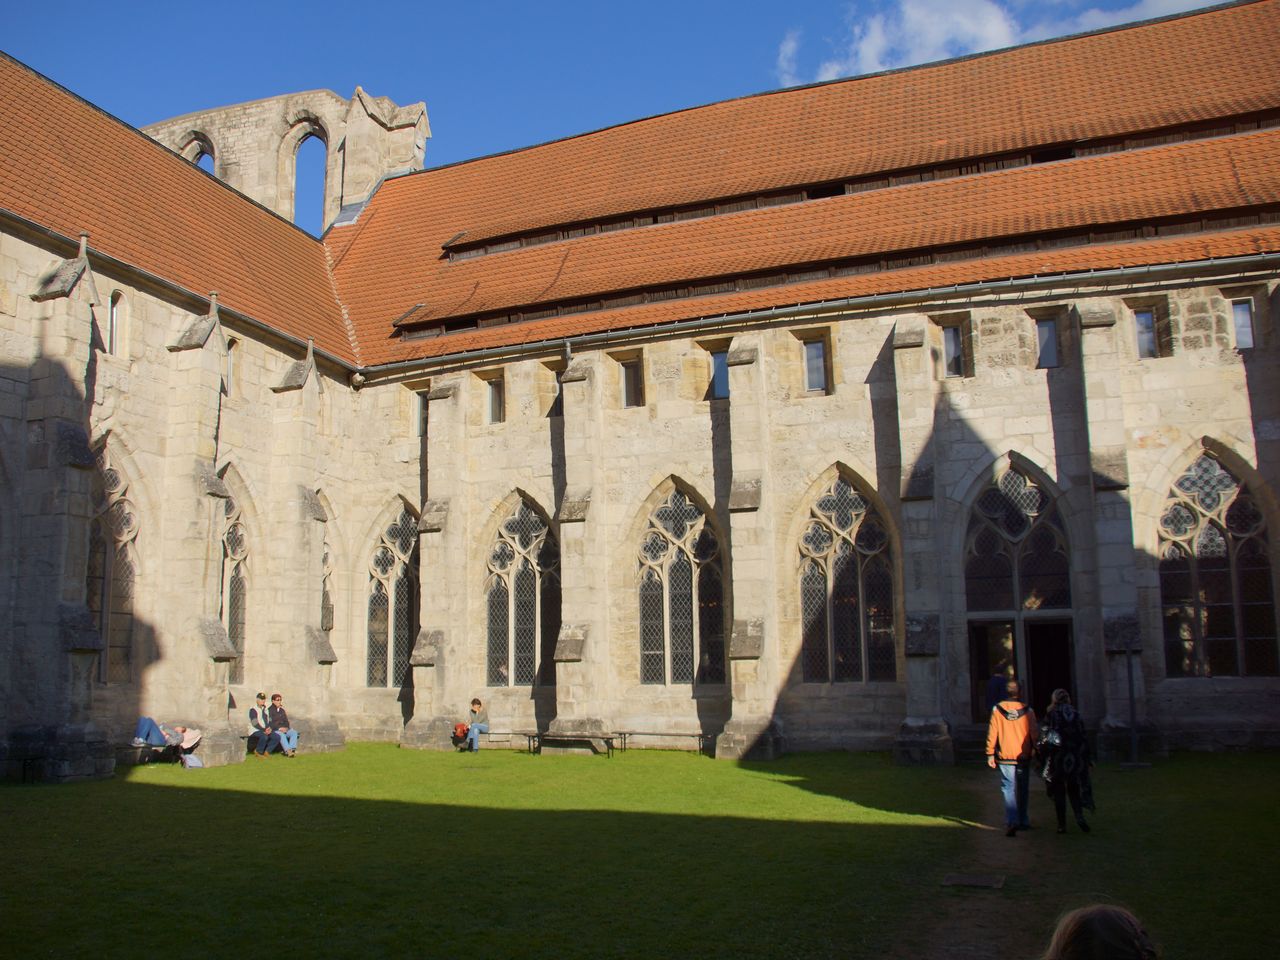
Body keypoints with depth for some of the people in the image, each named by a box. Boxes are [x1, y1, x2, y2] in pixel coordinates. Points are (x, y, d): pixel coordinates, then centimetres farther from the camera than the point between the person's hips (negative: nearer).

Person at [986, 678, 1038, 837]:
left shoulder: (997, 710, -4)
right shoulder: (1028, 710, -2)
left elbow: (992, 733, -4)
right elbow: (1034, 733, 2)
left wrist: (990, 754, 1)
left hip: (1005, 757, -1)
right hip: (1024, 756, 2)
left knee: (1008, 789, -2)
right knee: (1022, 790, 16)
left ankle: (1012, 821, -19)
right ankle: (1023, 821, 27)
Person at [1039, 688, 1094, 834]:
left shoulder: (1051, 714, -6)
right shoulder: (1076, 713, 4)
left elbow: (1045, 736, -9)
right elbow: (1083, 737, 5)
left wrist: (1042, 756, -1)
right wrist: (1087, 758, 12)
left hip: (1057, 758, -3)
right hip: (1076, 757, 3)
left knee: (1059, 792, 6)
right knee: (1074, 789, 15)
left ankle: (1062, 825, 6)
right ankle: (1079, 815, -9)